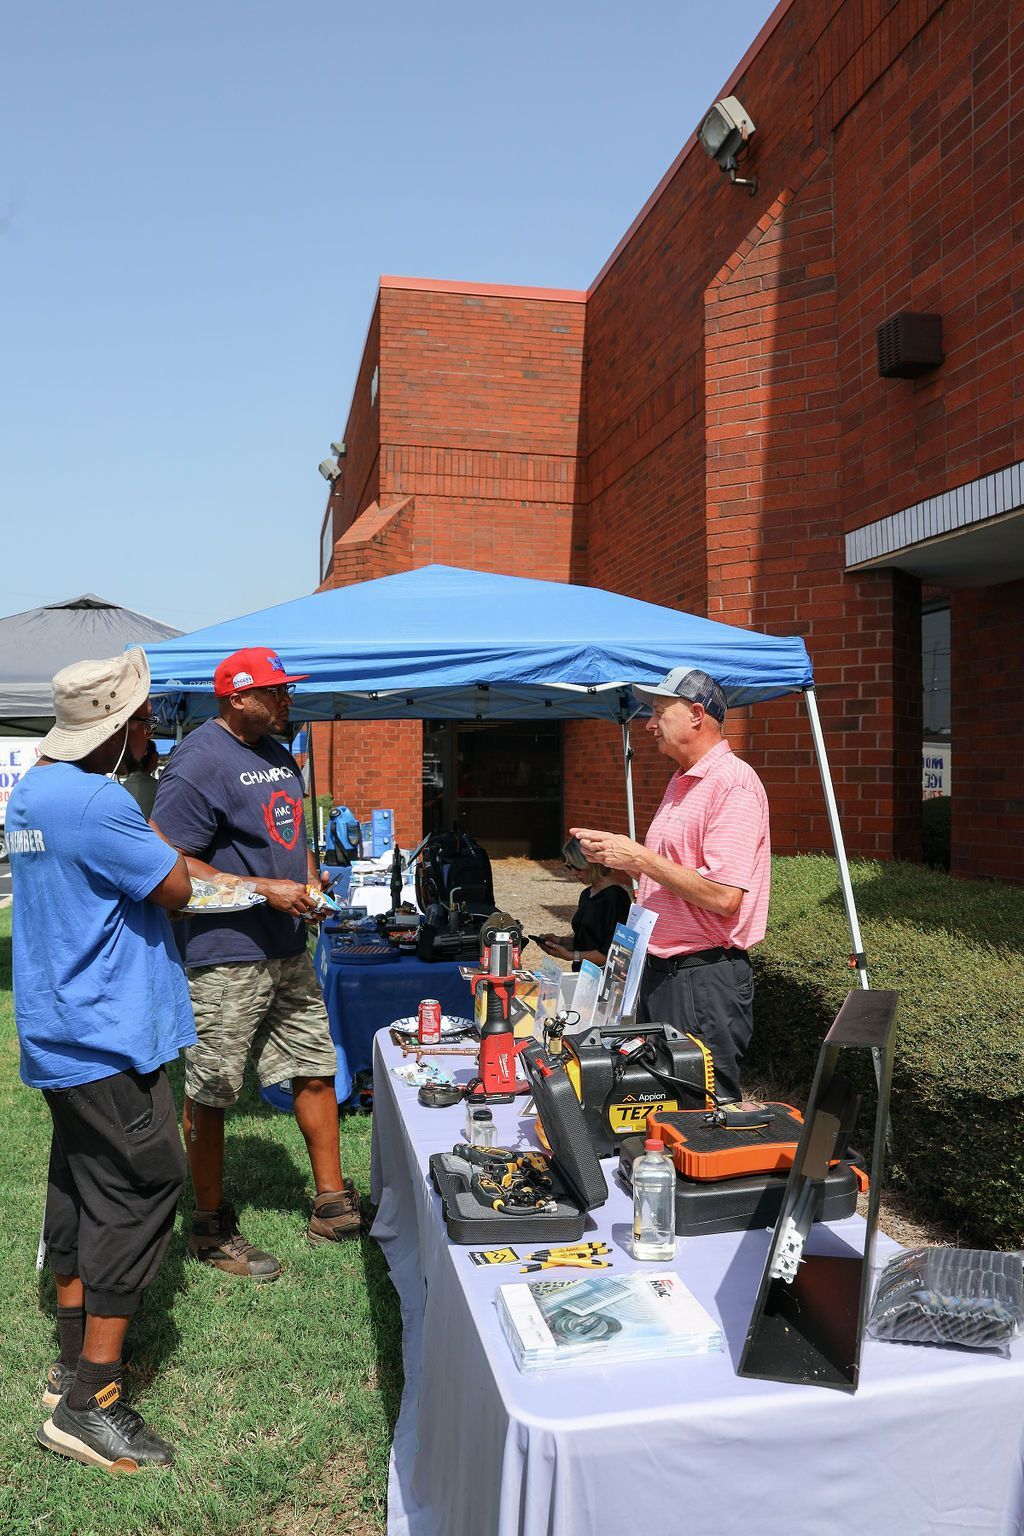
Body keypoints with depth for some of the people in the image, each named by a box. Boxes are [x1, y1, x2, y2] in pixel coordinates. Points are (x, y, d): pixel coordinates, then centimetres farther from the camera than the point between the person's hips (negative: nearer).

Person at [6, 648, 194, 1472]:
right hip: (106, 1033, -10)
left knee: (81, 1182, 17)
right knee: (143, 1187, -4)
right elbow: (175, 887, -16)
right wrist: (154, 836, -1)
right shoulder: (97, 801, -23)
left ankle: (75, 1361, 29)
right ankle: (90, 1404, 1)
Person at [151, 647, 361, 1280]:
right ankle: (212, 1228, 22)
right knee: (210, 1095, 5)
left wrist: (311, 880, 5)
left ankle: (332, 1203, 28)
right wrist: (265, 889, -21)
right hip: (226, 959, -9)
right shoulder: (199, 763, -15)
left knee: (317, 1071, 14)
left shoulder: (279, 754, 13)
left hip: (289, 952, 9)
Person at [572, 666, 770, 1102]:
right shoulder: (681, 781, 15)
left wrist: (640, 856, -19)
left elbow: (722, 896, -25)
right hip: (660, 969, 10)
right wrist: (613, 852, 8)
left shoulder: (733, 782, -17)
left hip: (706, 979, -10)